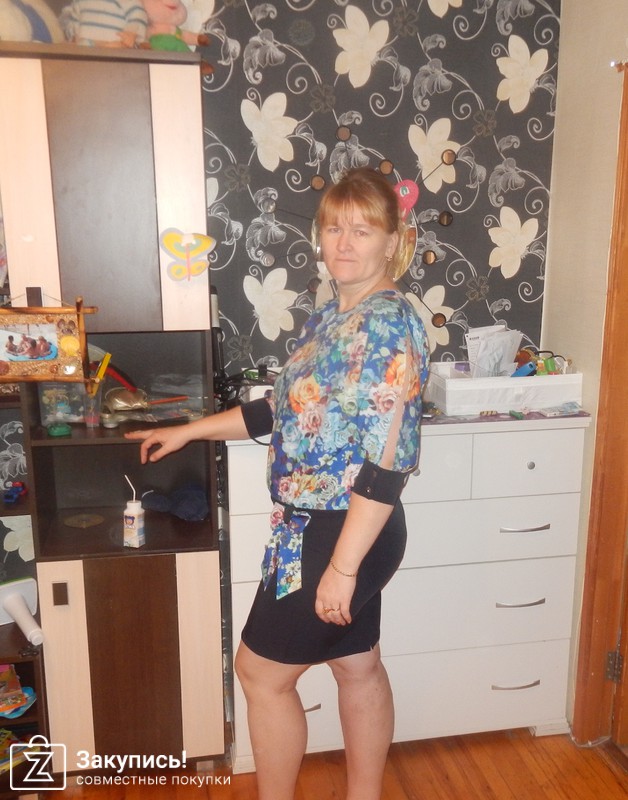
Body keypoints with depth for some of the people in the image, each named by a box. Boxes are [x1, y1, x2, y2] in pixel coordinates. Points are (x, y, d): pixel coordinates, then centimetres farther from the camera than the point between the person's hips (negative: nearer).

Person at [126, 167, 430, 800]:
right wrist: (188, 431, 18)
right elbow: (283, 410, 16)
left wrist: (342, 566, -22)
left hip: (343, 534, -9)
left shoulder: (388, 325, -20)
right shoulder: (331, 316, 9)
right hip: (317, 526, 9)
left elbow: (388, 462, -24)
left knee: (262, 671, 7)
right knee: (357, 666, 21)